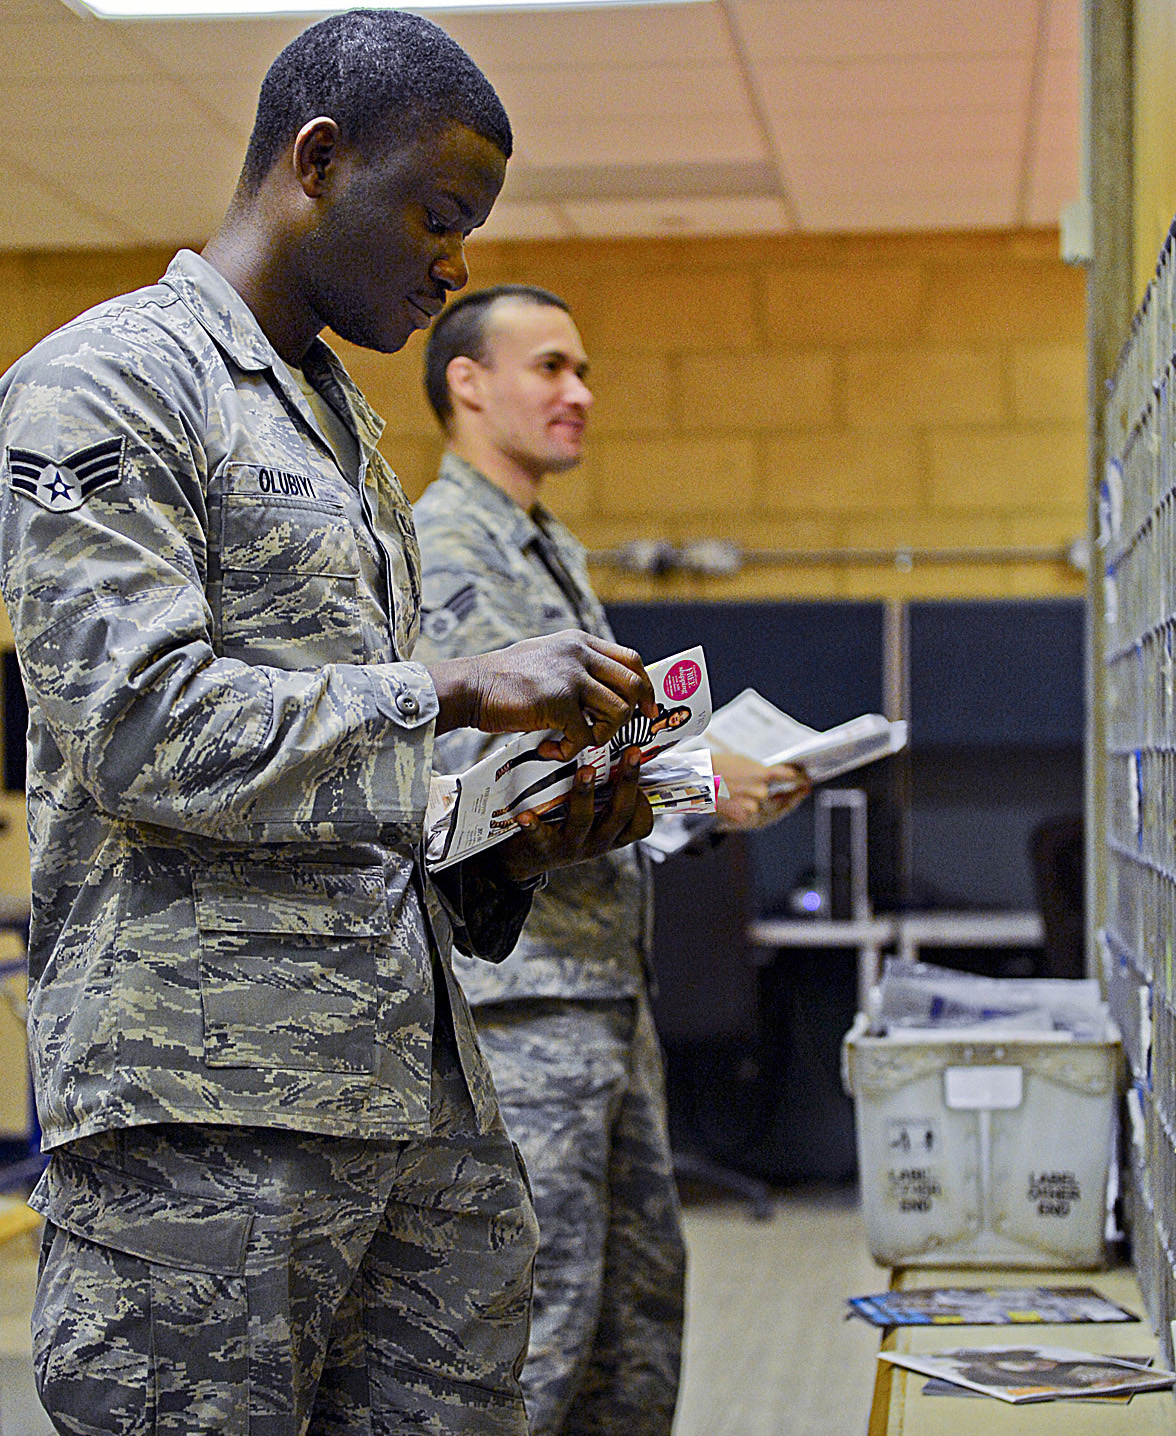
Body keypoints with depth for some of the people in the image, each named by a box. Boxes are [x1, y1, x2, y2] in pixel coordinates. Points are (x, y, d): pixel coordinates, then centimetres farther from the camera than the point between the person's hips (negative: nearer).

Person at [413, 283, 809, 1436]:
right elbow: (497, 769, -21)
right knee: (541, 1307, -7)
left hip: (605, 979, 10)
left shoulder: (554, 552, 21)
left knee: (642, 1288, 13)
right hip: (520, 985, -10)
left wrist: (735, 769, 9)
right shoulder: (443, 547, -11)